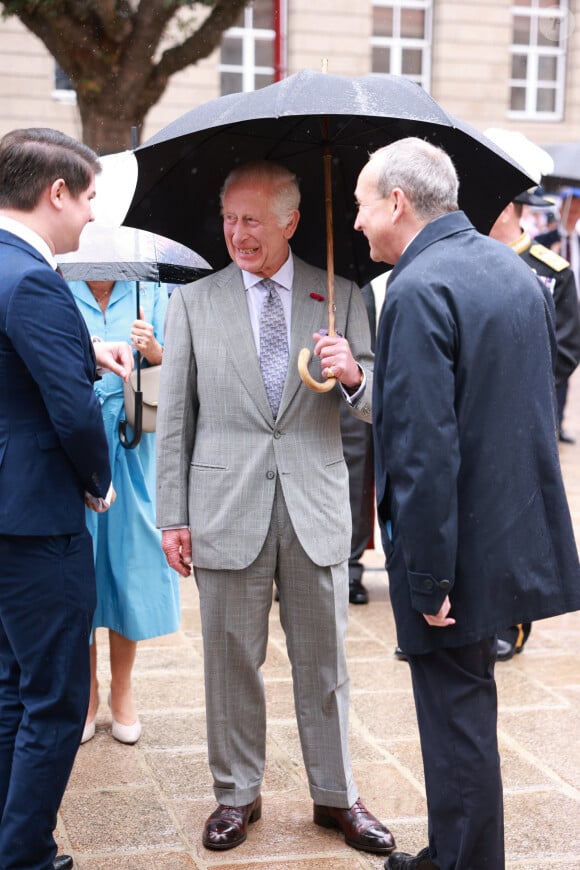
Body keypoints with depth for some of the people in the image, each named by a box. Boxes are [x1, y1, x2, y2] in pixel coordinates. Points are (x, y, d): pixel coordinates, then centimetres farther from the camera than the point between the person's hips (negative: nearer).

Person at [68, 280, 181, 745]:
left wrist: (153, 350, -17)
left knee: (131, 562, 4)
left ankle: (122, 691, 20)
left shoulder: (148, 292, 6)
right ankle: (87, 693, 19)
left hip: (131, 446, 1)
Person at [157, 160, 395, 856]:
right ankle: (237, 794, 25)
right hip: (227, 506, 0)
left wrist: (353, 375, -18)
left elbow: (375, 407, 5)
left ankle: (336, 795, 26)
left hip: (316, 505, 1)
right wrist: (173, 516, 0)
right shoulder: (193, 302, 4)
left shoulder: (340, 297, 6)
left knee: (323, 659, 10)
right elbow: (174, 419, 4)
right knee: (232, 660, 8)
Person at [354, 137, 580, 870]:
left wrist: (428, 579, -21)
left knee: (457, 716, 4)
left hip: (458, 547, -9)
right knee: (465, 702, 21)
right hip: (515, 530, 9)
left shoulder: (419, 291, -20)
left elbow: (423, 448, -25)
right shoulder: (513, 269, 9)